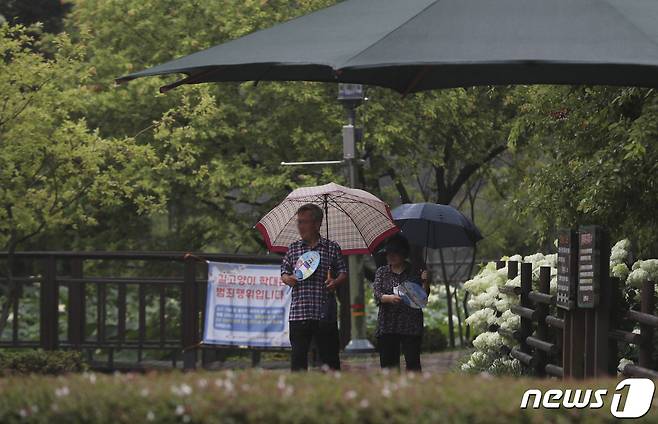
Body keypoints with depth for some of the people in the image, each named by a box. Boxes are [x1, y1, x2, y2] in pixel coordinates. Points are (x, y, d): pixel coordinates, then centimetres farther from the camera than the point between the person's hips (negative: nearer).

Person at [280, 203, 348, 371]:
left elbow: (343, 272, 8)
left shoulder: (332, 248, 6)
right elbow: (284, 271, 16)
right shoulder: (293, 248, 12)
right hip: (298, 312, 2)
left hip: (325, 313, -2)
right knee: (298, 357, 1)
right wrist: (287, 279, -6)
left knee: (330, 357, 0)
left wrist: (335, 282, -13)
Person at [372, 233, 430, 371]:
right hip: (387, 326, 2)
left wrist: (425, 282, -17)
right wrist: (390, 298, -22)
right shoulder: (382, 272, 13)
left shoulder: (414, 272, 7)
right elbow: (377, 294, -1)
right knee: (387, 362, -3)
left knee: (413, 363, -10)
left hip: (411, 324, -2)